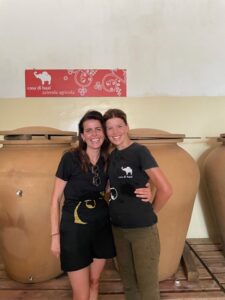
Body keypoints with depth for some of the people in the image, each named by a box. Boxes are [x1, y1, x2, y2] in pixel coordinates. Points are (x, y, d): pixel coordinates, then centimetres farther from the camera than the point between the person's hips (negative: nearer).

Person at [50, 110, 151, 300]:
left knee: (94, 282, 20)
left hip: (101, 227, 4)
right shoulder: (70, 158, -14)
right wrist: (55, 234, -9)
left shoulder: (108, 161, -2)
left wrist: (144, 192, -11)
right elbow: (56, 199, -8)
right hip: (74, 228, -4)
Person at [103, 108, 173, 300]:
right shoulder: (111, 157, 5)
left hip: (143, 229, -6)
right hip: (118, 229, 6)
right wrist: (118, 212, 3)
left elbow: (166, 189, -18)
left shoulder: (140, 152, -13)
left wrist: (151, 213, -6)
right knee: (128, 283, 20)